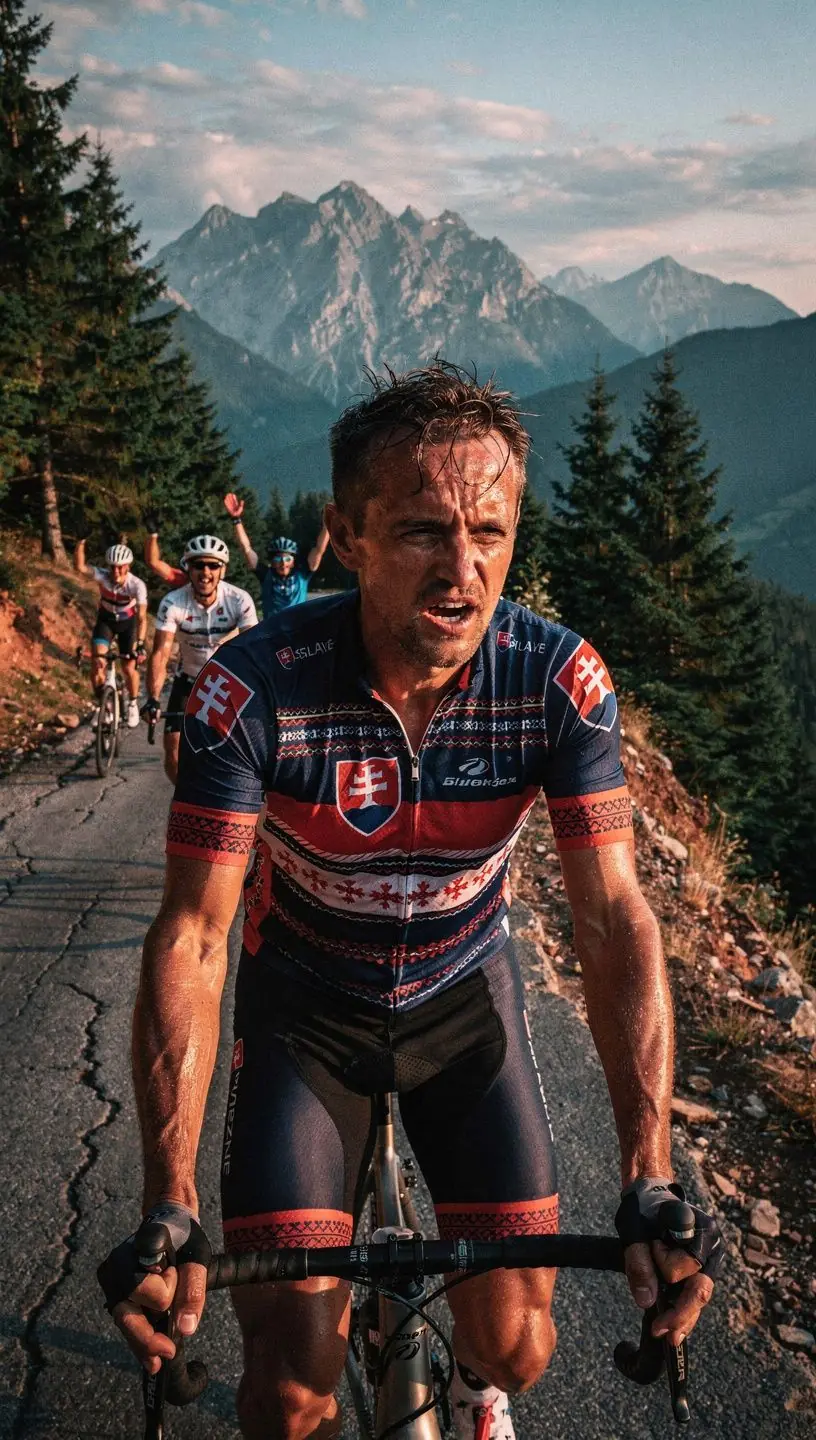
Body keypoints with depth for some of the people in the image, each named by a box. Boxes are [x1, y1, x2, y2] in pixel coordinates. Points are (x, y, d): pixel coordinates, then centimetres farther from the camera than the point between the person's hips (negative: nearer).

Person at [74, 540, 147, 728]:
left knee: (129, 668, -3)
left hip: (128, 622, -1)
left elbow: (142, 617, -34)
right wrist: (80, 543, -58)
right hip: (106, 620, 1)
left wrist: (140, 644, -44)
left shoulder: (137, 585, -31)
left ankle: (133, 704, 26)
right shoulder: (103, 576, -28)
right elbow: (80, 567, -46)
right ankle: (100, 704, 6)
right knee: (97, 662, -15)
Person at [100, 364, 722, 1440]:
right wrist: (168, 1211, -34)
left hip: (464, 989, 2)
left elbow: (614, 919, -21)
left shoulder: (560, 681, -23)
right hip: (305, 1003, -1)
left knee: (518, 1344, 1)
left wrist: (650, 1182, -30)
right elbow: (192, 937, -26)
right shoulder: (255, 690, -28)